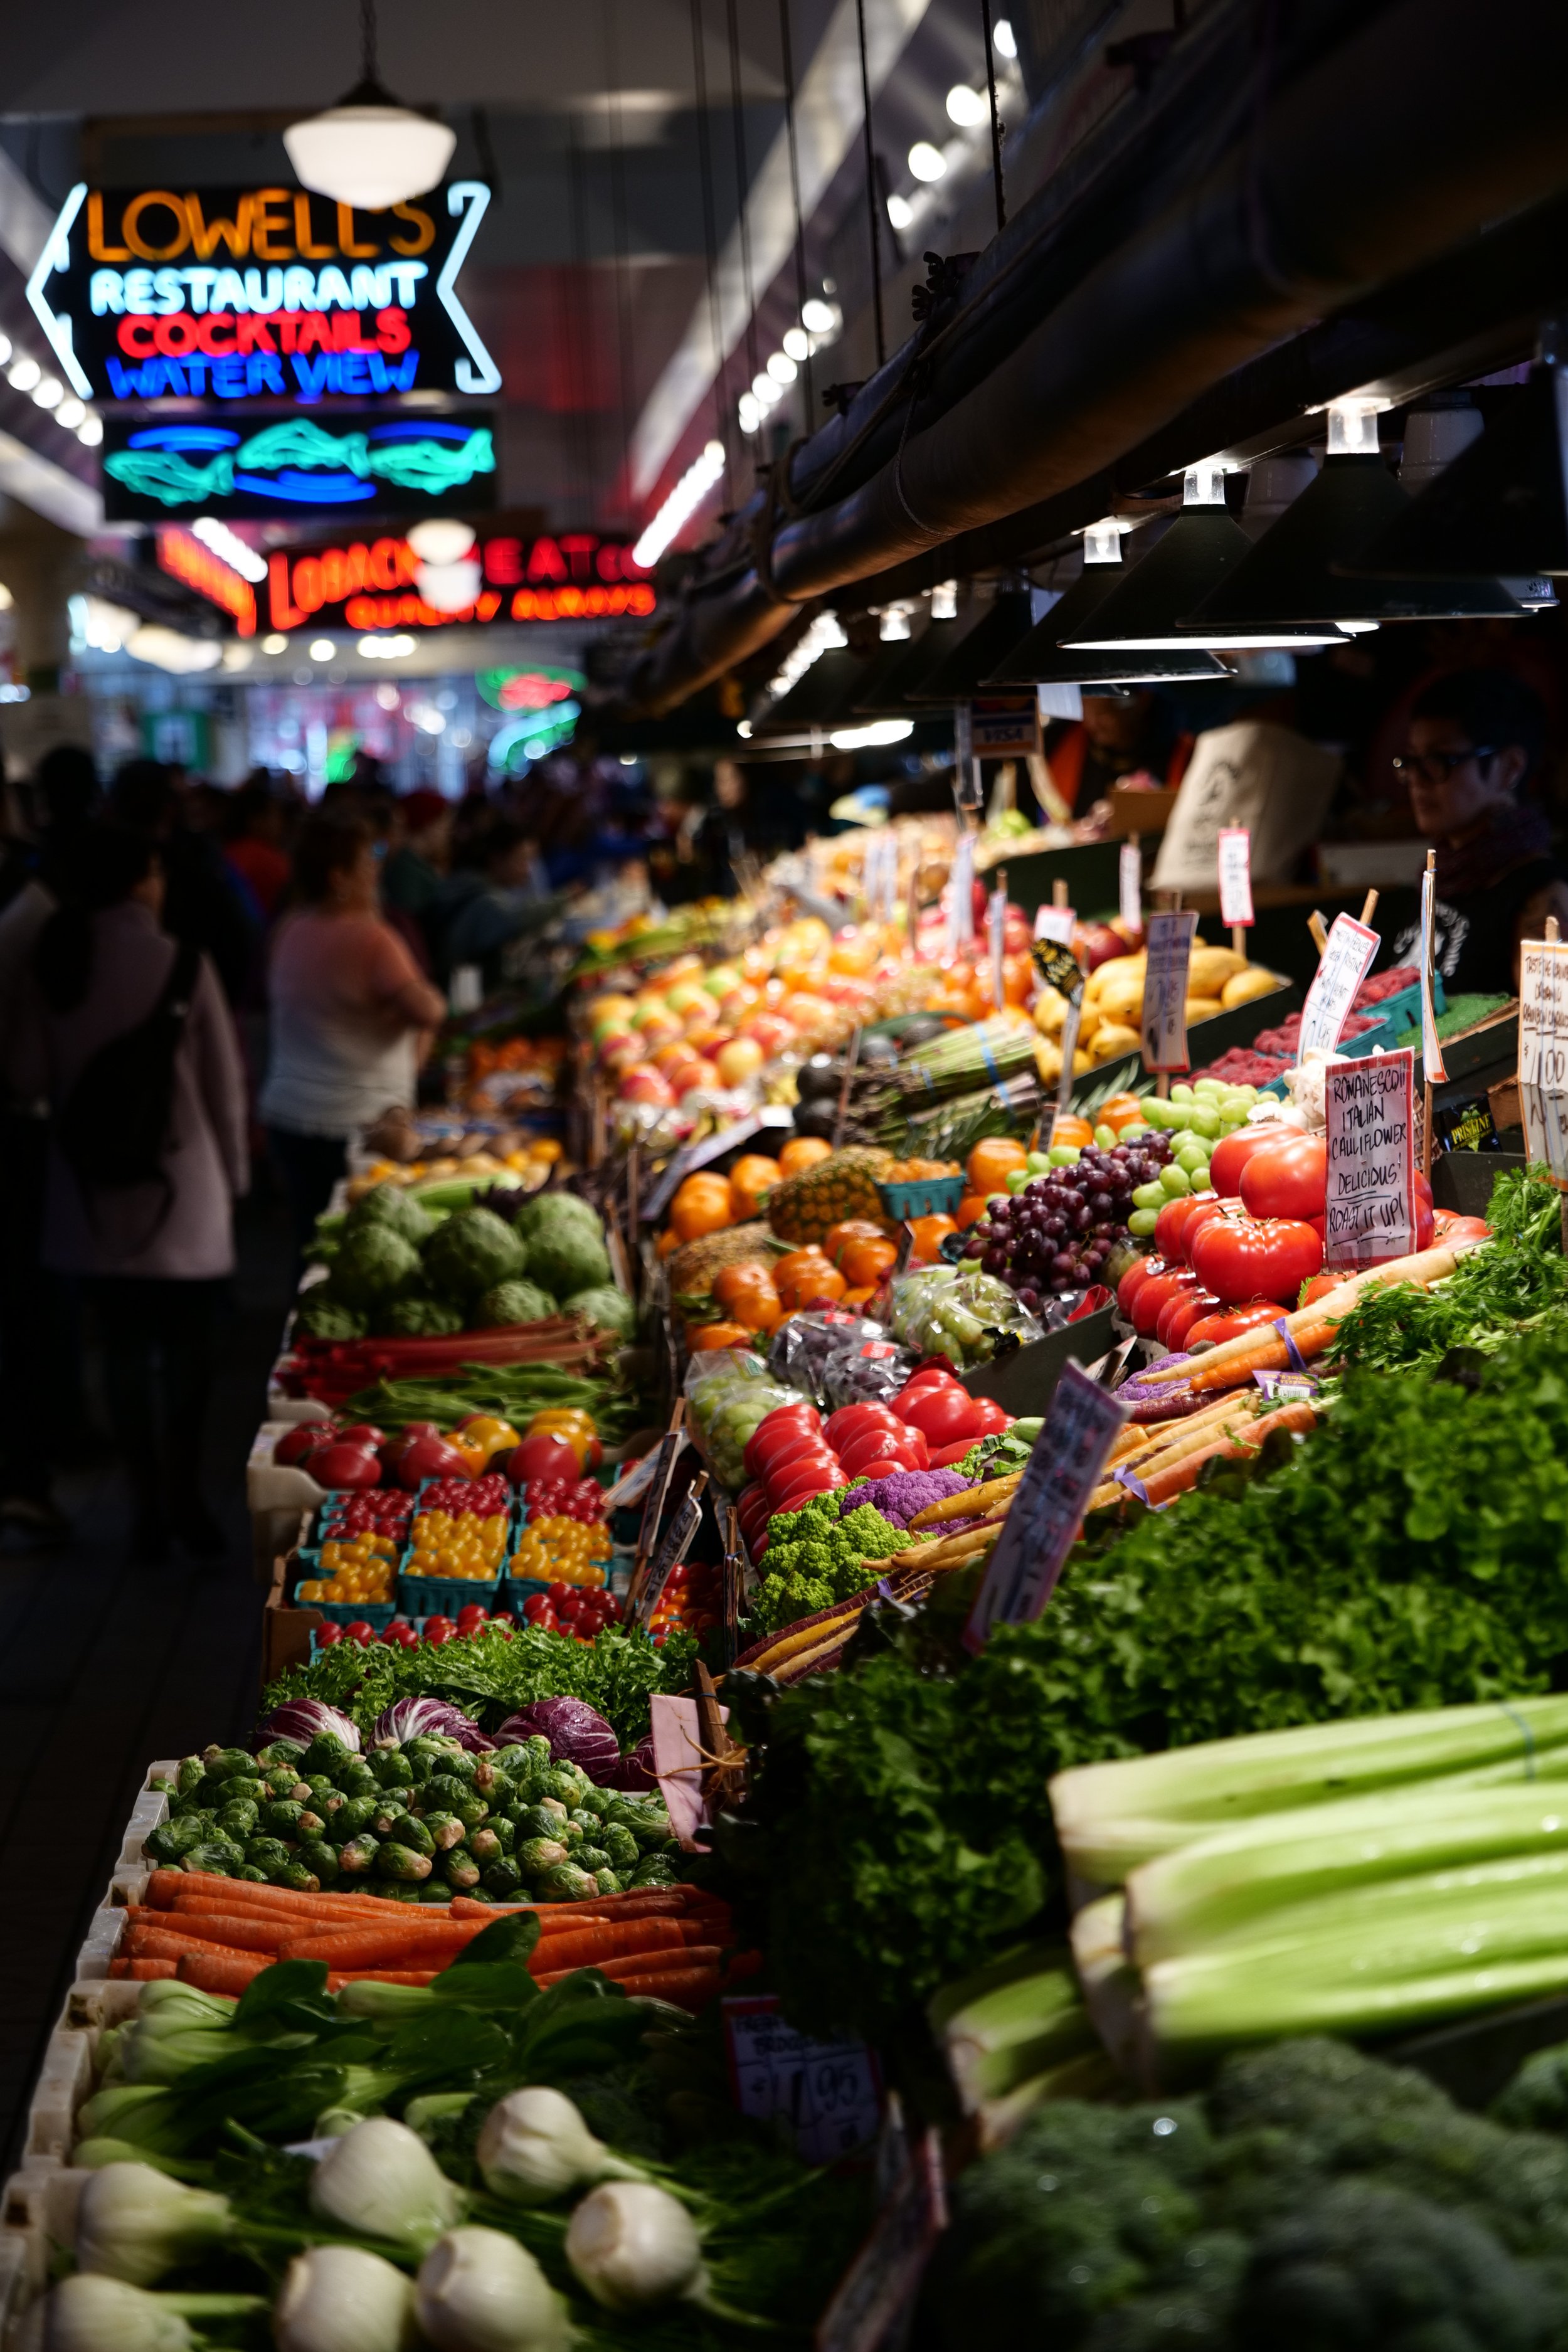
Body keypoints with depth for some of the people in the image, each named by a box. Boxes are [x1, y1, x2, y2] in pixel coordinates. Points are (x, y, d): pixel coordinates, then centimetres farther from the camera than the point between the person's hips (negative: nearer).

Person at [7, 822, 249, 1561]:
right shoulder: (181, 963, -10)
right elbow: (223, 1082, -5)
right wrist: (233, 1173, 8)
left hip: (91, 1193, 3)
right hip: (179, 1190, -2)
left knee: (123, 1350, 12)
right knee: (185, 1352, 11)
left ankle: (150, 1505, 17)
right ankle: (181, 1501, 11)